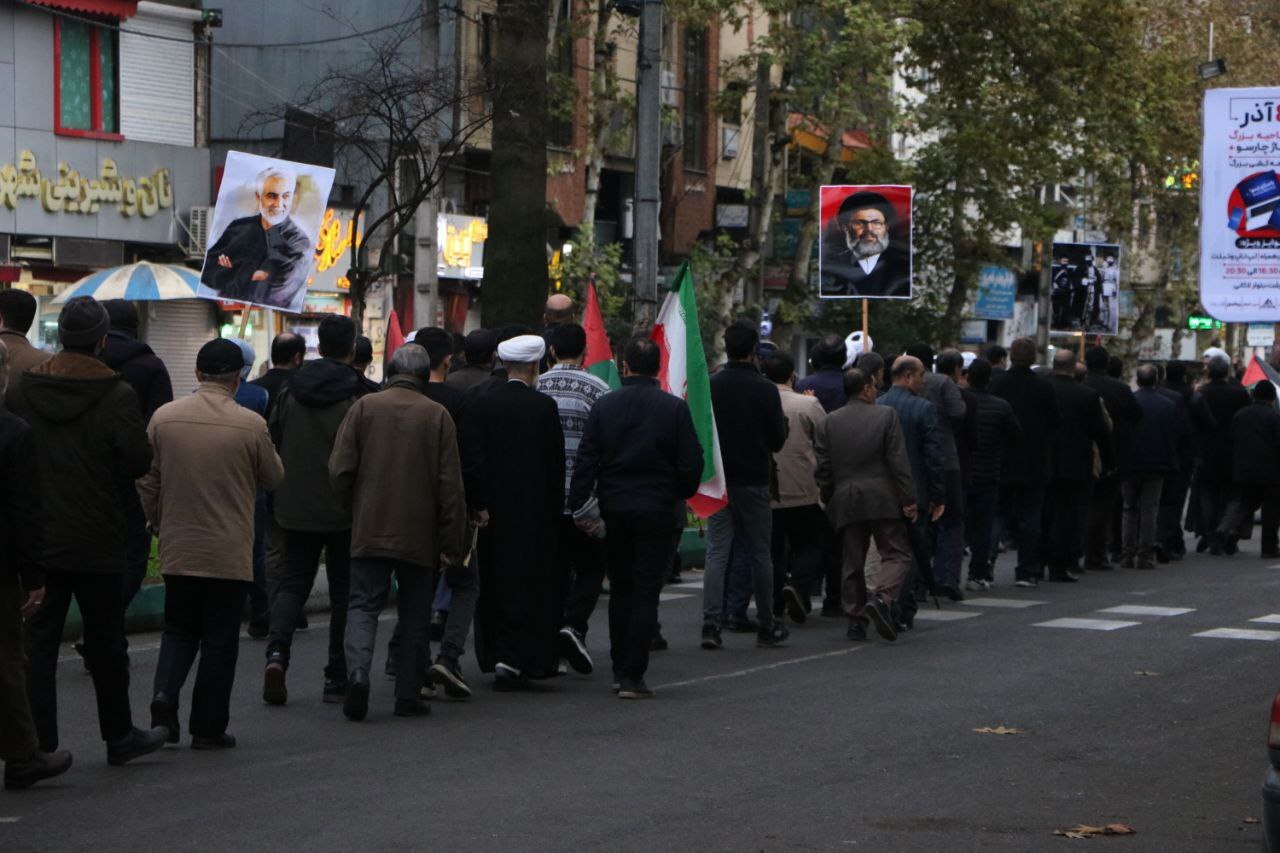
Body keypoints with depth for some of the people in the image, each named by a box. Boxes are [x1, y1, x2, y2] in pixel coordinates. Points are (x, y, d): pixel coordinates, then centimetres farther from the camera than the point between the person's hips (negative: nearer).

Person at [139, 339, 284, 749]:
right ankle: (208, 727, 8)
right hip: (229, 553, -3)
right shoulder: (250, 424, -11)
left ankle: (165, 693, -8)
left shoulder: (164, 417, -2)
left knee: (178, 629, 16)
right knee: (219, 639, 6)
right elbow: (274, 477, 2)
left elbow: (147, 481, 5)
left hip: (177, 547, 3)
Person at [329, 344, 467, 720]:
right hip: (419, 535, 0)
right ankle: (408, 695, 11)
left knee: (363, 605, 4)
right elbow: (450, 485, -4)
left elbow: (340, 468, -3)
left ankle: (358, 672, -19)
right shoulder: (438, 415, -3)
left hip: (370, 532, 0)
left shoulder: (364, 407, -1)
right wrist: (451, 544, 0)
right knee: (415, 615, 10)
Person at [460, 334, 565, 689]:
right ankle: (513, 659, -6)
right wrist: (554, 510, 6)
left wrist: (477, 504, -1)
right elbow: (556, 464, -3)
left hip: (492, 512, 3)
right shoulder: (543, 406, -7)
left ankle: (494, 656, 20)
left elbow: (471, 457, -5)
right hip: (533, 512, -3)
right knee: (528, 582, 2)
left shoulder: (480, 402, -2)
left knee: (494, 583, 13)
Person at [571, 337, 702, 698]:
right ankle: (633, 676, -7)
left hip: (614, 507, 2)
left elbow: (586, 459, -2)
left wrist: (580, 505, 1)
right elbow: (691, 462, -5)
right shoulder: (675, 408, -5)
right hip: (656, 509, -2)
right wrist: (682, 495, 13)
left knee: (620, 590, 16)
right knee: (646, 591, -1)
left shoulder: (604, 406, 0)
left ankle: (619, 669, 21)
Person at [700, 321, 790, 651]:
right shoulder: (765, 389, -10)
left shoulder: (709, 386, -3)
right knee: (760, 554, 9)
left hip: (718, 480, 2)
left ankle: (711, 624, -10)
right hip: (753, 481, -2)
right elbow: (778, 440, -6)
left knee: (716, 552, 1)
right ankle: (767, 627, 16)